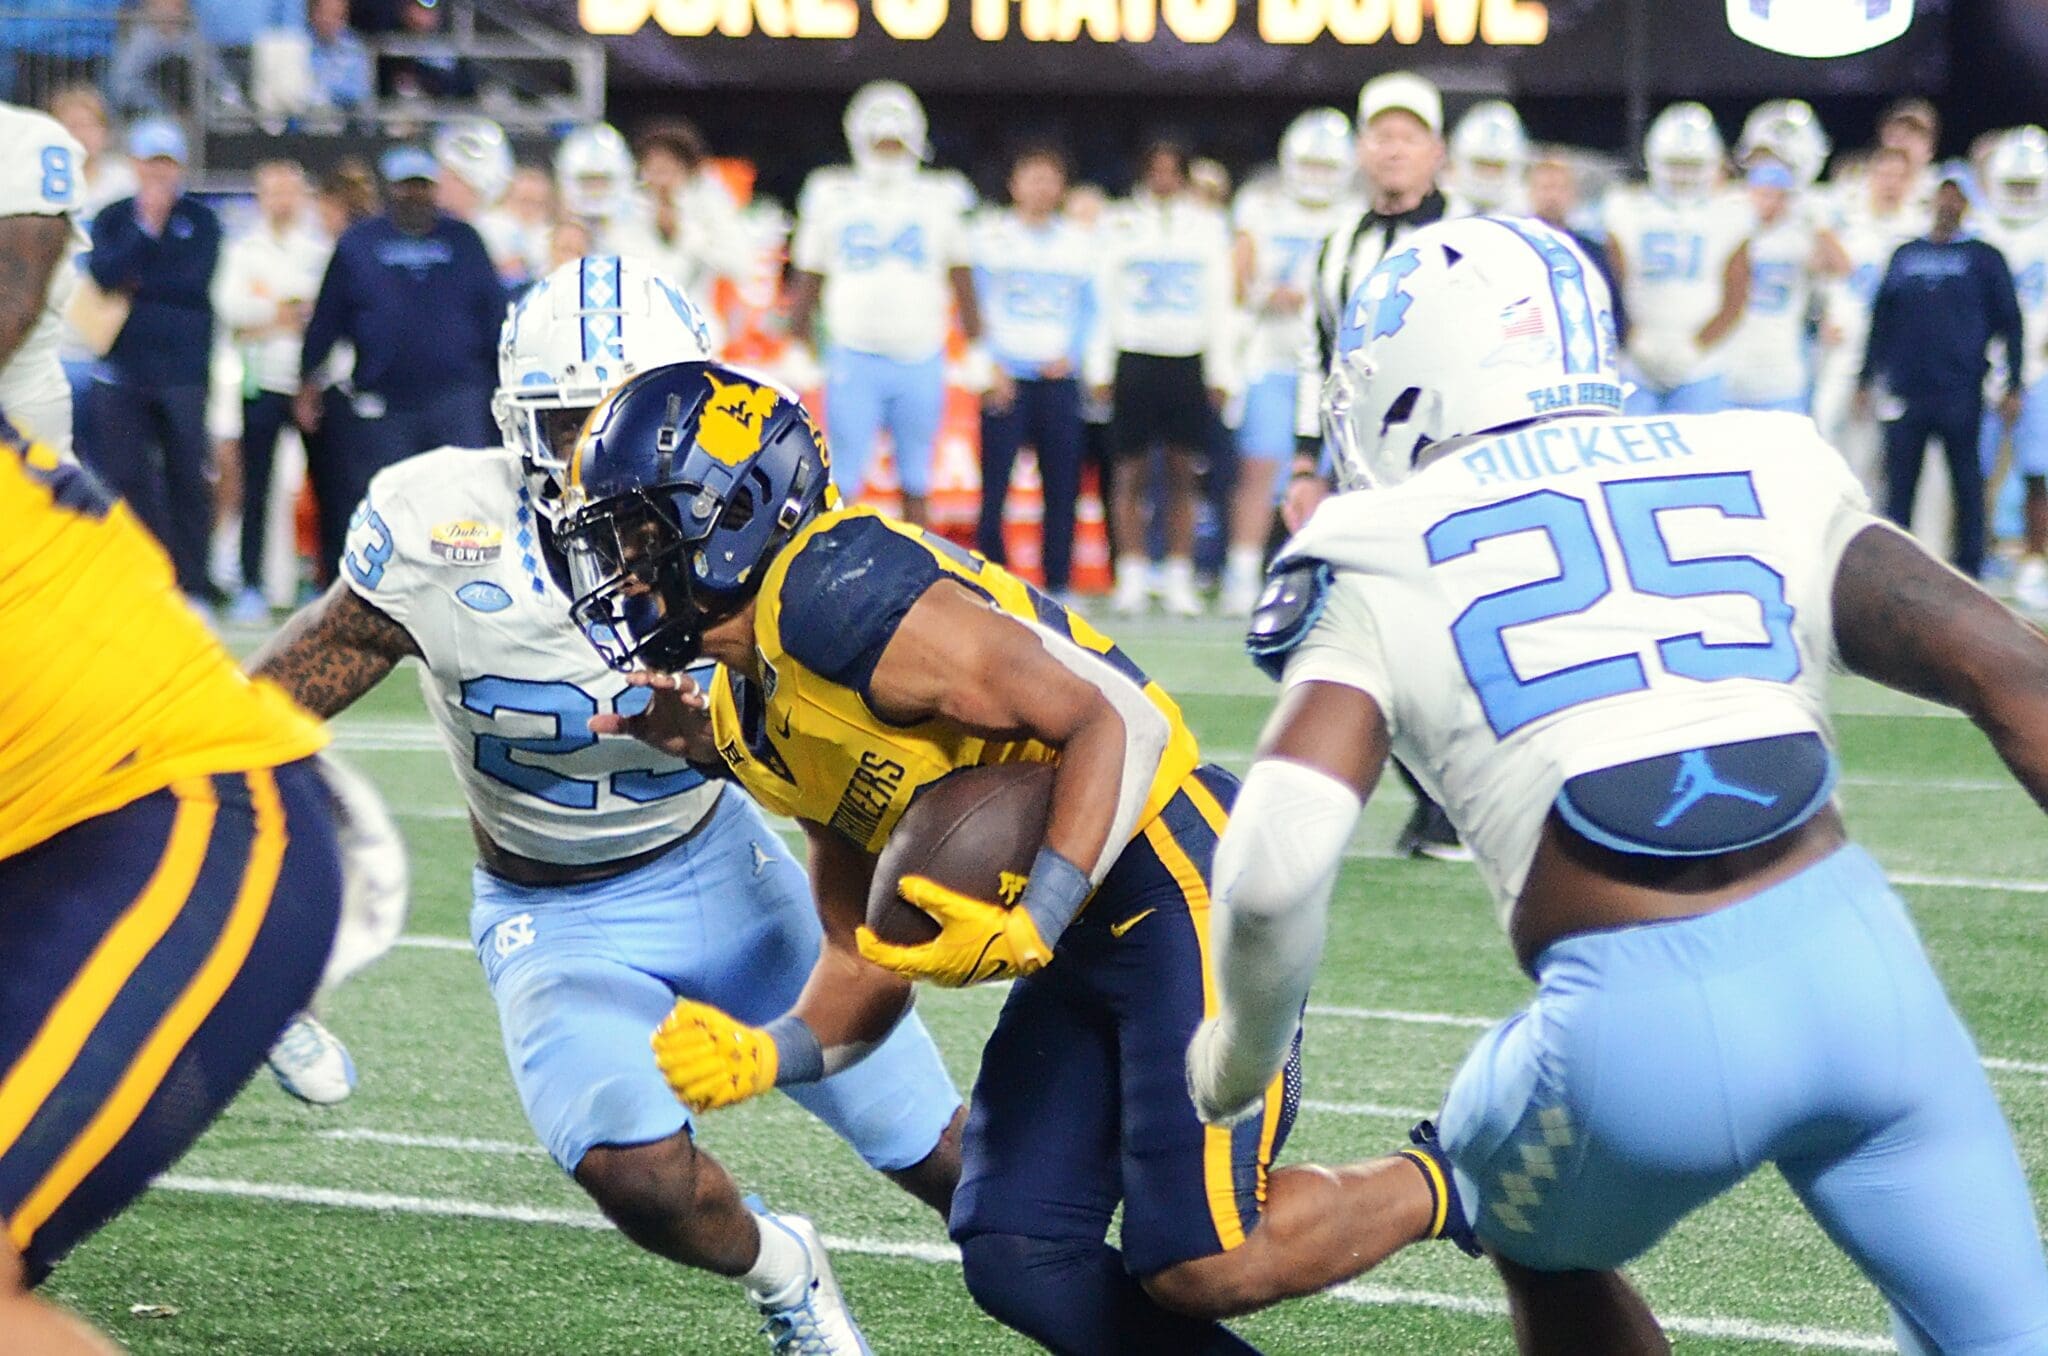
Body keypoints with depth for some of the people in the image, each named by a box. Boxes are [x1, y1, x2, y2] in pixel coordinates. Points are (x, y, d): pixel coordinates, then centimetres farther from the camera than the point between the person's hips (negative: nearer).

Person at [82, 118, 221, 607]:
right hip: (121, 371, 1)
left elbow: (195, 283, -8)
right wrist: (146, 227, -14)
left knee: (188, 477, -1)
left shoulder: (200, 220, 4)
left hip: (182, 369, -1)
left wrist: (138, 287, -5)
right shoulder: (113, 218, 8)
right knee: (127, 477, 1)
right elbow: (103, 273, -9)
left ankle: (192, 584, 3)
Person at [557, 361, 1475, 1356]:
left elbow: (1119, 720, -22)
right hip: (1081, 941, 10)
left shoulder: (832, 593, -18)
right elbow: (875, 964, 17)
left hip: (1174, 889, -10)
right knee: (1016, 1263, 0)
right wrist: (763, 1056, -2)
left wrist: (1027, 930, -30)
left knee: (1201, 1267, -17)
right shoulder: (751, 719, 14)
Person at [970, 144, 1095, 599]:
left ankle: (1058, 586, 7)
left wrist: (1071, 355, -3)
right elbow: (978, 306, 2)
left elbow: (1088, 309, 14)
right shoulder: (991, 236, 4)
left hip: (1058, 376, 3)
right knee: (994, 487, -8)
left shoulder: (1077, 242, 12)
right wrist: (992, 367, -8)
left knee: (1062, 488, 0)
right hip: (1004, 376, -3)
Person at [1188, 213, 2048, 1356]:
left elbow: (1276, 866, -4)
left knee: (1545, 1251, 30)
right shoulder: (1766, 475, 17)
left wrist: (1243, 1049, 15)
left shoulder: (1379, 566, 9)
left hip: (1643, 1030, -2)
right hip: (1856, 959, 2)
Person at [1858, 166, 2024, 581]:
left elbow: (2010, 324, 3)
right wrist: (1866, 379, 14)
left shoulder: (1983, 258, 3)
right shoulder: (1906, 255, 13)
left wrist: (2014, 386, -3)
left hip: (1961, 394, -3)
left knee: (1966, 484, 2)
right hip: (1905, 391, 3)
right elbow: (1882, 321, 17)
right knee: (1899, 485, 5)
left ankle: (1969, 572, 8)